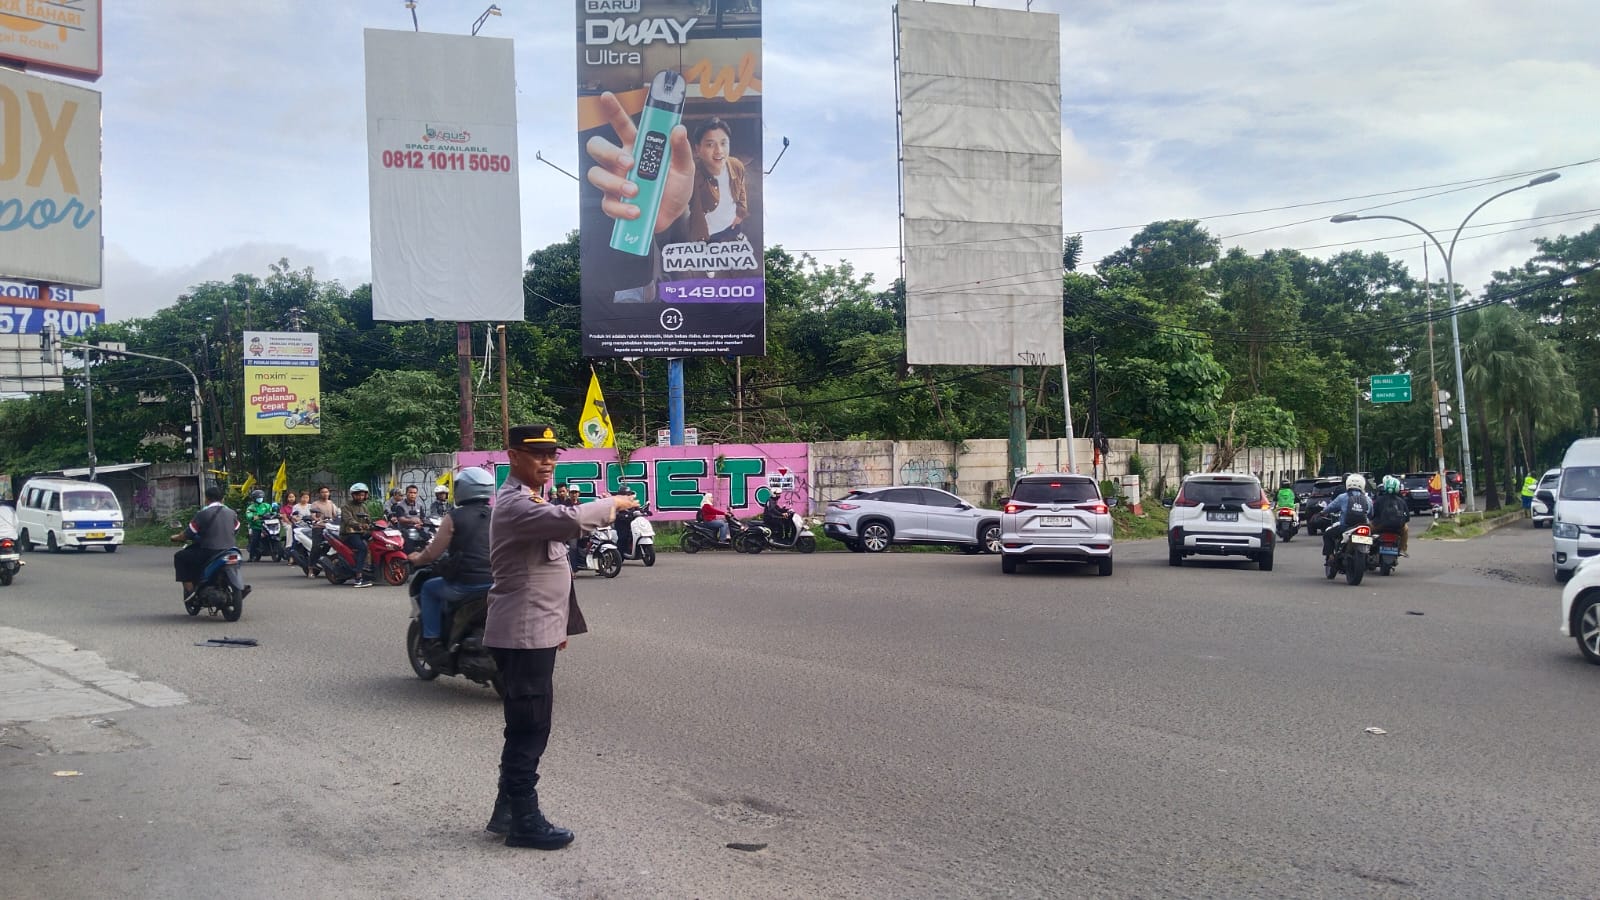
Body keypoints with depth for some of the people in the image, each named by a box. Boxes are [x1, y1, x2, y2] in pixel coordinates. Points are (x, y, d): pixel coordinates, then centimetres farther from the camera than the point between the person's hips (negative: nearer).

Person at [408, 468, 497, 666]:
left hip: (465, 586, -4)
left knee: (429, 588, 22)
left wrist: (416, 559, 17)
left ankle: (433, 643, 16)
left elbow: (433, 552, -4)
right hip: (496, 584, 5)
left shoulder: (454, 517, -5)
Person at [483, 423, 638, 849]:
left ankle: (508, 810, 26)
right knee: (529, 728, -3)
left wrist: (559, 622, 27)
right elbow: (569, 519, -37)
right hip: (523, 634, -10)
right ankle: (524, 821, 5)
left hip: (537, 631, 10)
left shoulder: (533, 500, 17)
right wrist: (611, 505, -20)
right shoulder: (514, 503, -18)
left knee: (526, 727, 16)